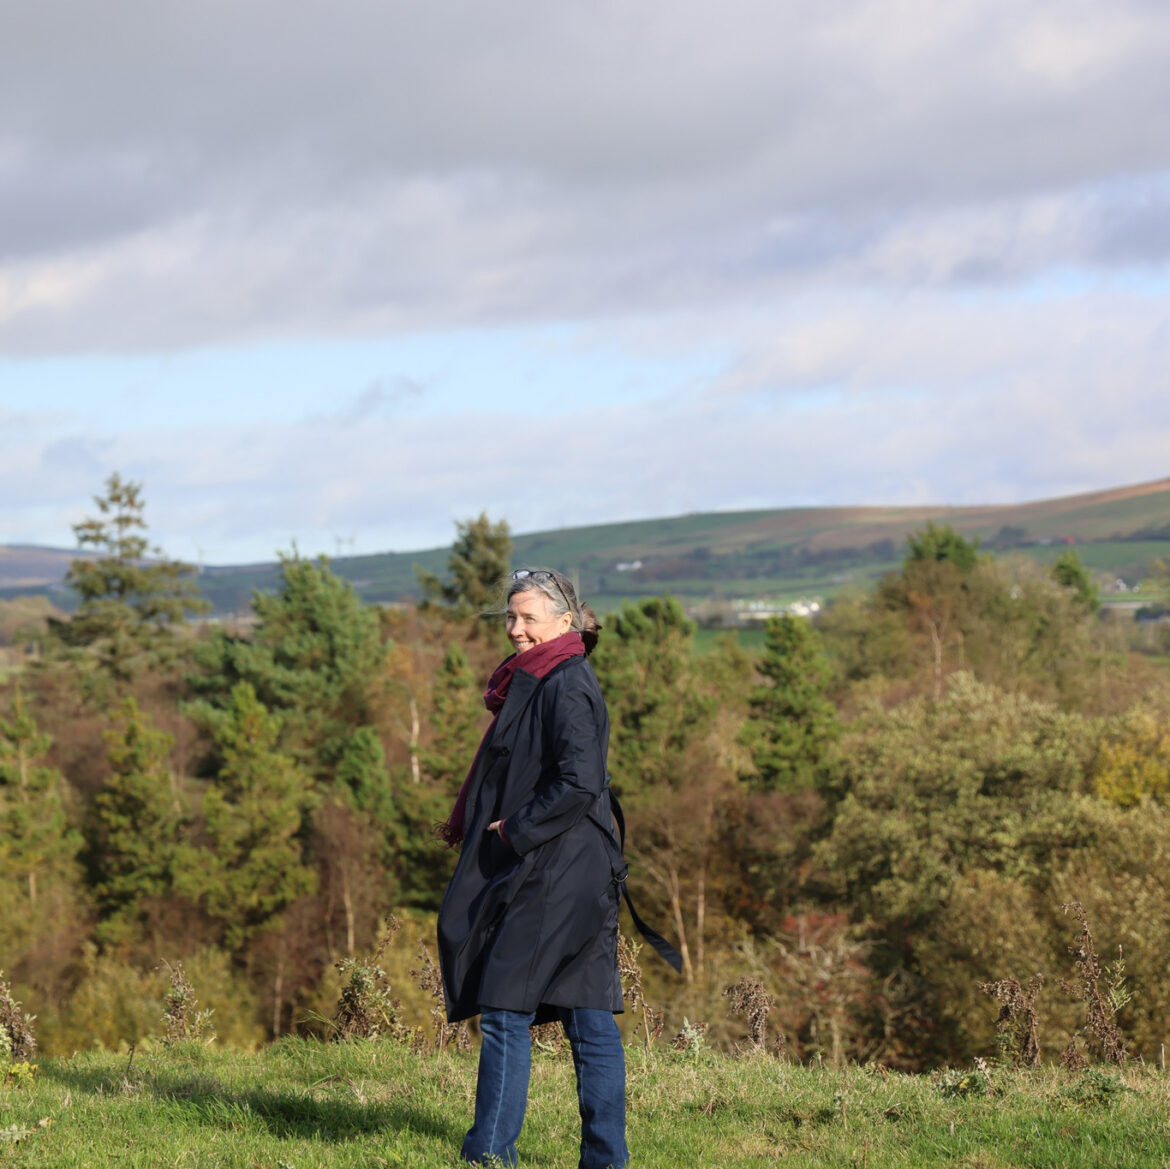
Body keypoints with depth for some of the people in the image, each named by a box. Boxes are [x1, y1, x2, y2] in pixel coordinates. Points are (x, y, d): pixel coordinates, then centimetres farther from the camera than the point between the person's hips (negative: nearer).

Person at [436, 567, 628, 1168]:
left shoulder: (566, 687, -14)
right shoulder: (536, 681, 17)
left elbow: (579, 784, -22)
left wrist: (515, 831, -15)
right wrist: (470, 824, 15)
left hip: (553, 874, -10)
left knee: (504, 1007, -5)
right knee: (588, 1017, 7)